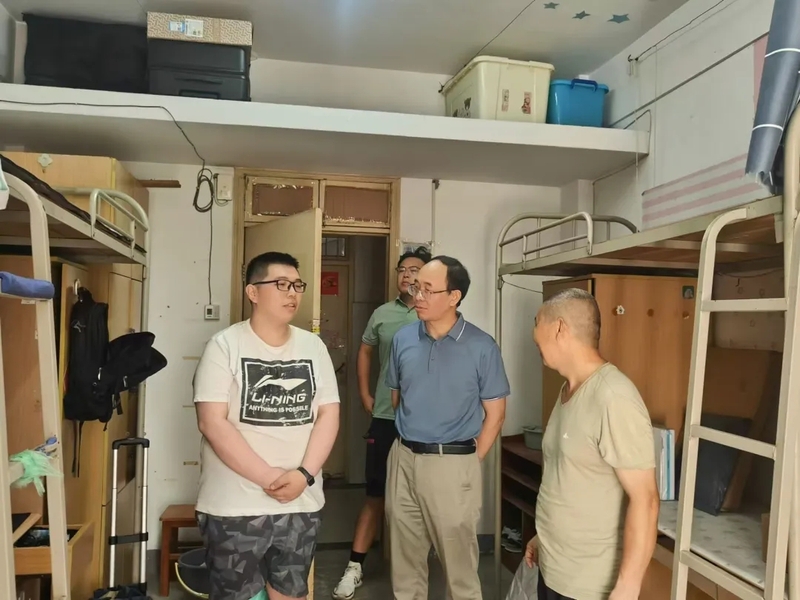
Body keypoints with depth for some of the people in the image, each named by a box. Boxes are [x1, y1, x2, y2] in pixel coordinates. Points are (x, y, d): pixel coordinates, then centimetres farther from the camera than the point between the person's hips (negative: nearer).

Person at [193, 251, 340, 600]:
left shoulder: (313, 346, 6)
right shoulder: (225, 345, -7)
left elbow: (329, 414, 3)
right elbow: (212, 423, -14)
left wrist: (304, 474, -11)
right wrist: (269, 477, -18)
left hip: (302, 503, 4)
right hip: (235, 506, -3)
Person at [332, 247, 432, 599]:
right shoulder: (382, 314, 6)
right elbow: (364, 352, 18)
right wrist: (365, 396, 12)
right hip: (385, 418, 2)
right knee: (375, 494, 9)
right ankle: (355, 567, 19)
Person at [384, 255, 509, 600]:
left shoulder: (482, 347, -10)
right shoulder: (403, 339, 1)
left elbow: (495, 413, -4)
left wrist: (470, 461, -3)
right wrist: (410, 442, 12)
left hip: (452, 464, -4)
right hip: (403, 459, 4)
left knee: (459, 560, 11)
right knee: (405, 558, 19)